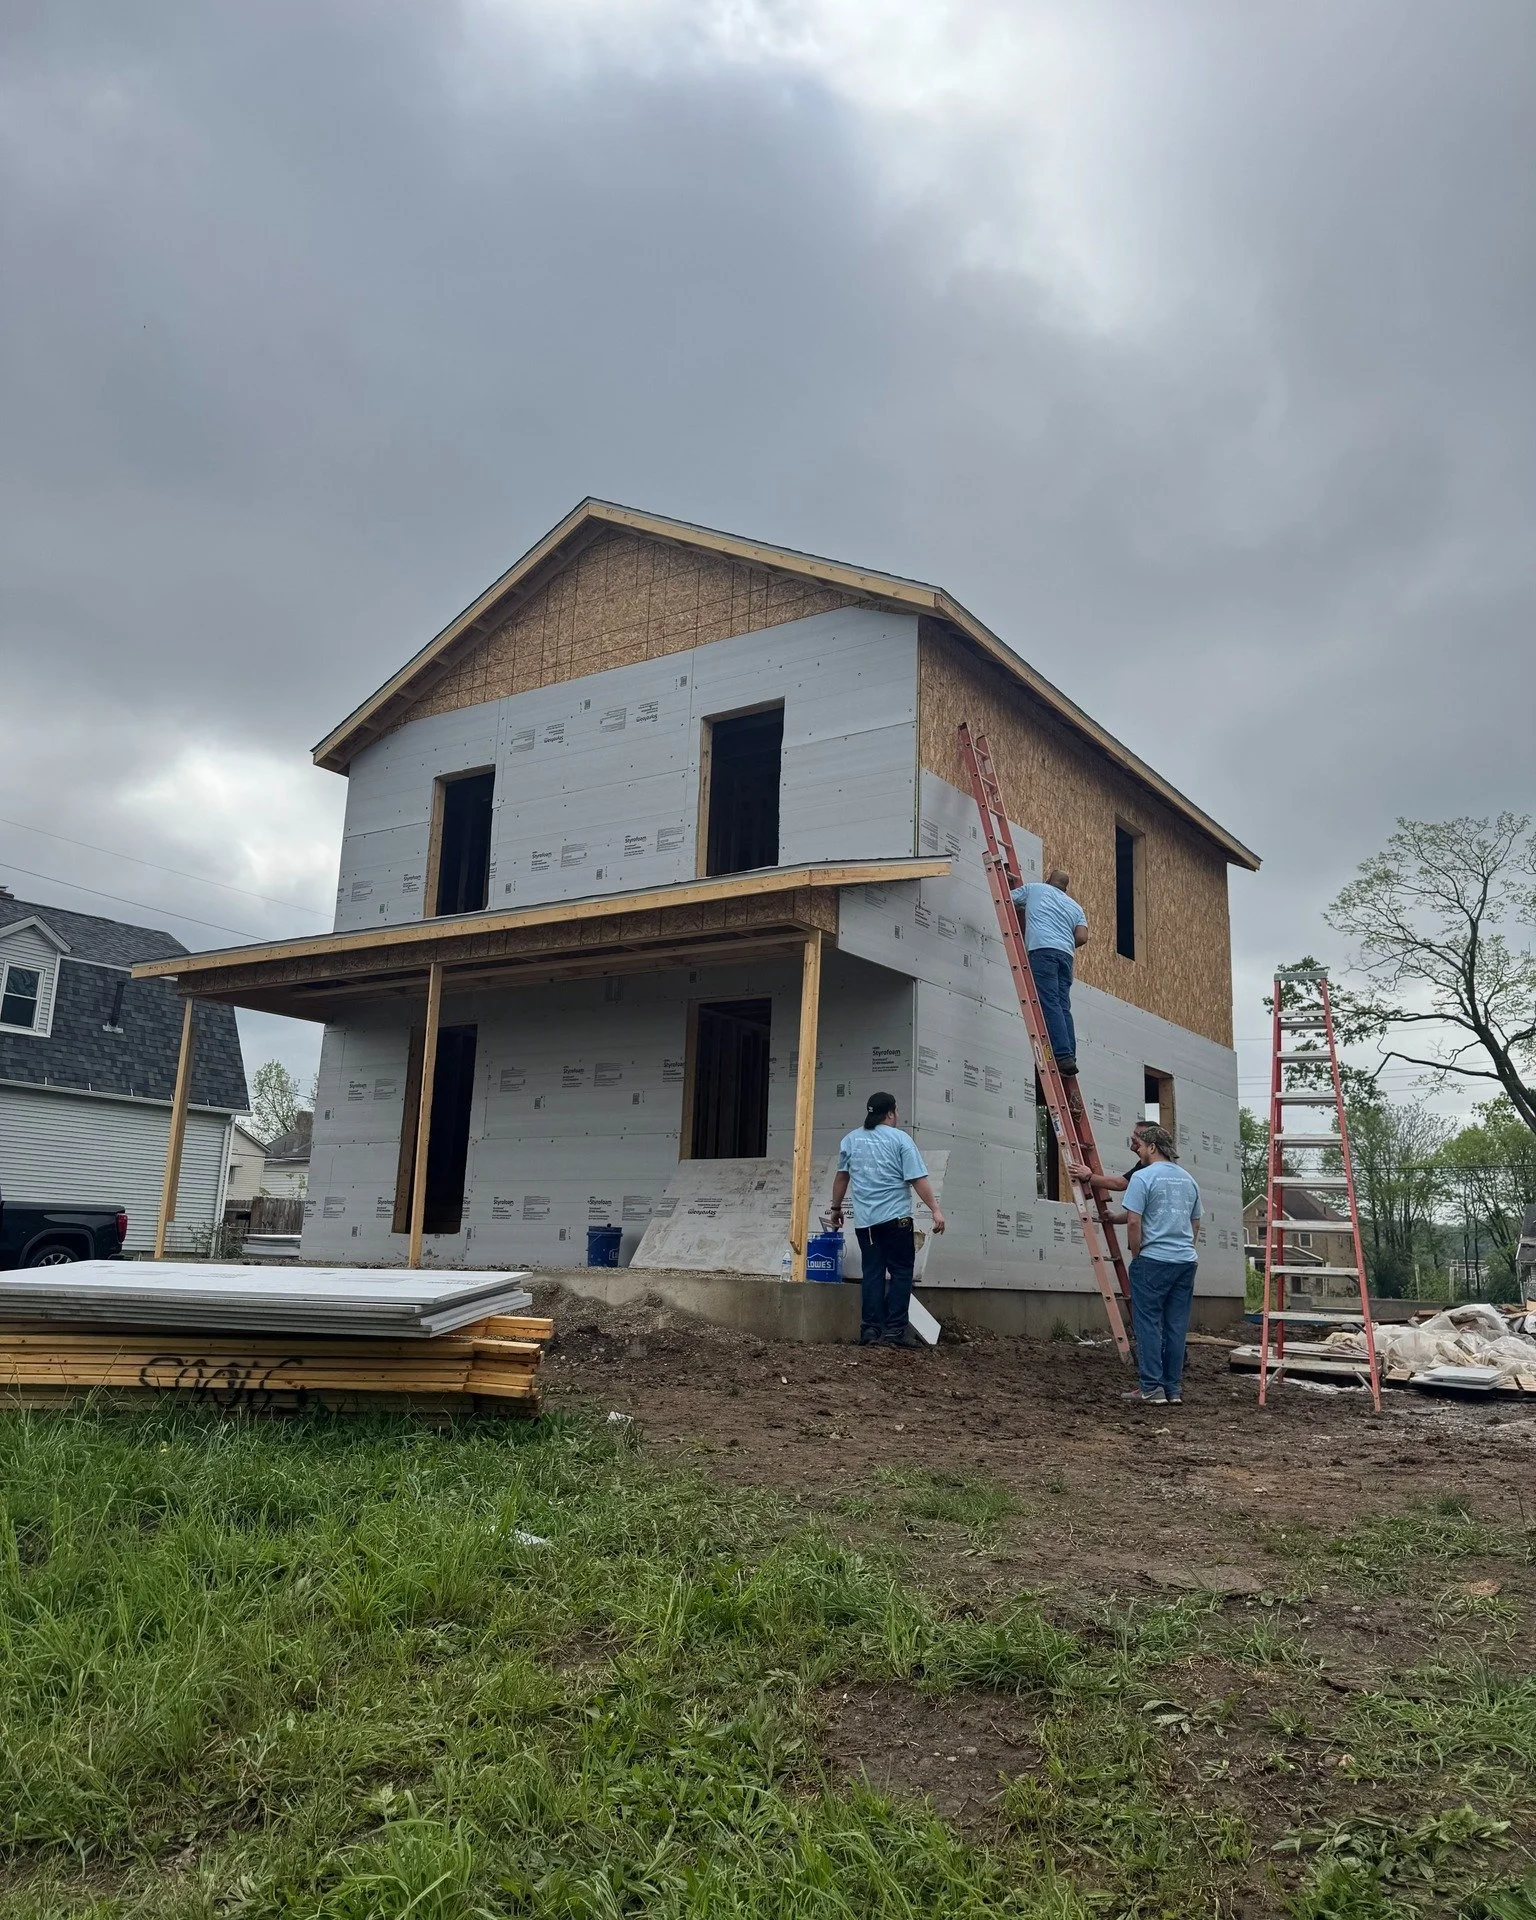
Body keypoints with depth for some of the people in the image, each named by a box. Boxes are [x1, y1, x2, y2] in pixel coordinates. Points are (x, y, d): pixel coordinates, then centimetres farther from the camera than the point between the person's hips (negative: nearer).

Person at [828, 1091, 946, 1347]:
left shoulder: (850, 1139, 10)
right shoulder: (900, 1139, -3)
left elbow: (842, 1176, 18)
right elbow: (918, 1179, -9)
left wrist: (836, 1207, 29)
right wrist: (935, 1210, -8)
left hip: (865, 1221, 4)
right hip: (896, 1218, -4)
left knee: (873, 1274, 8)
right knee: (900, 1273, 2)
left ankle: (871, 1330, 5)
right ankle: (894, 1331, -3)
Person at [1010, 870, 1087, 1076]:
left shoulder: (1034, 888, 20)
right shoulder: (1075, 906, 27)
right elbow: (1082, 937, 11)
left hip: (1042, 949, -5)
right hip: (1066, 954, 5)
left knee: (1049, 1004, -13)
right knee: (1063, 1007, 2)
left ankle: (1064, 1056, -24)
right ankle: (1070, 1057, -8)